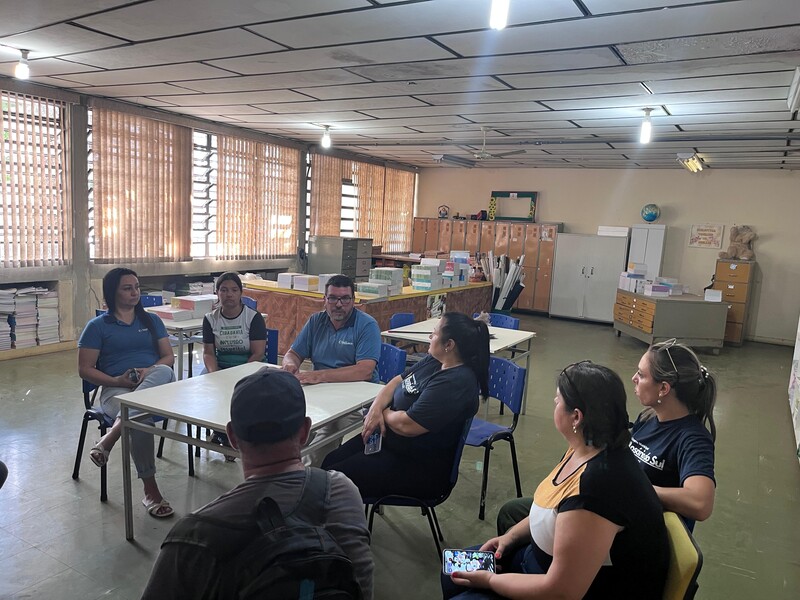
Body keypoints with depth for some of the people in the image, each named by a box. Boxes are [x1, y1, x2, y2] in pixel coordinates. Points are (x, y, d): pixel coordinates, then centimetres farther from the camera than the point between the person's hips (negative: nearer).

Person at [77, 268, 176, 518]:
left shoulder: (152, 320, 18)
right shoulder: (98, 326, 9)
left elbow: (168, 356, 12)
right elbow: (85, 369, 5)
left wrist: (148, 371, -10)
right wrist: (116, 381, -13)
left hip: (154, 384, 3)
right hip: (116, 389, -3)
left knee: (165, 372, -36)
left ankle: (108, 439, -35)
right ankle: (150, 491, -23)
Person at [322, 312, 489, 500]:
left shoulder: (455, 383, -29)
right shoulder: (434, 361, 2)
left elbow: (406, 425, -29)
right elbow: (397, 381, 10)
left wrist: (383, 412, -7)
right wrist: (375, 408, -8)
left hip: (420, 468, -9)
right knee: (330, 462, 5)